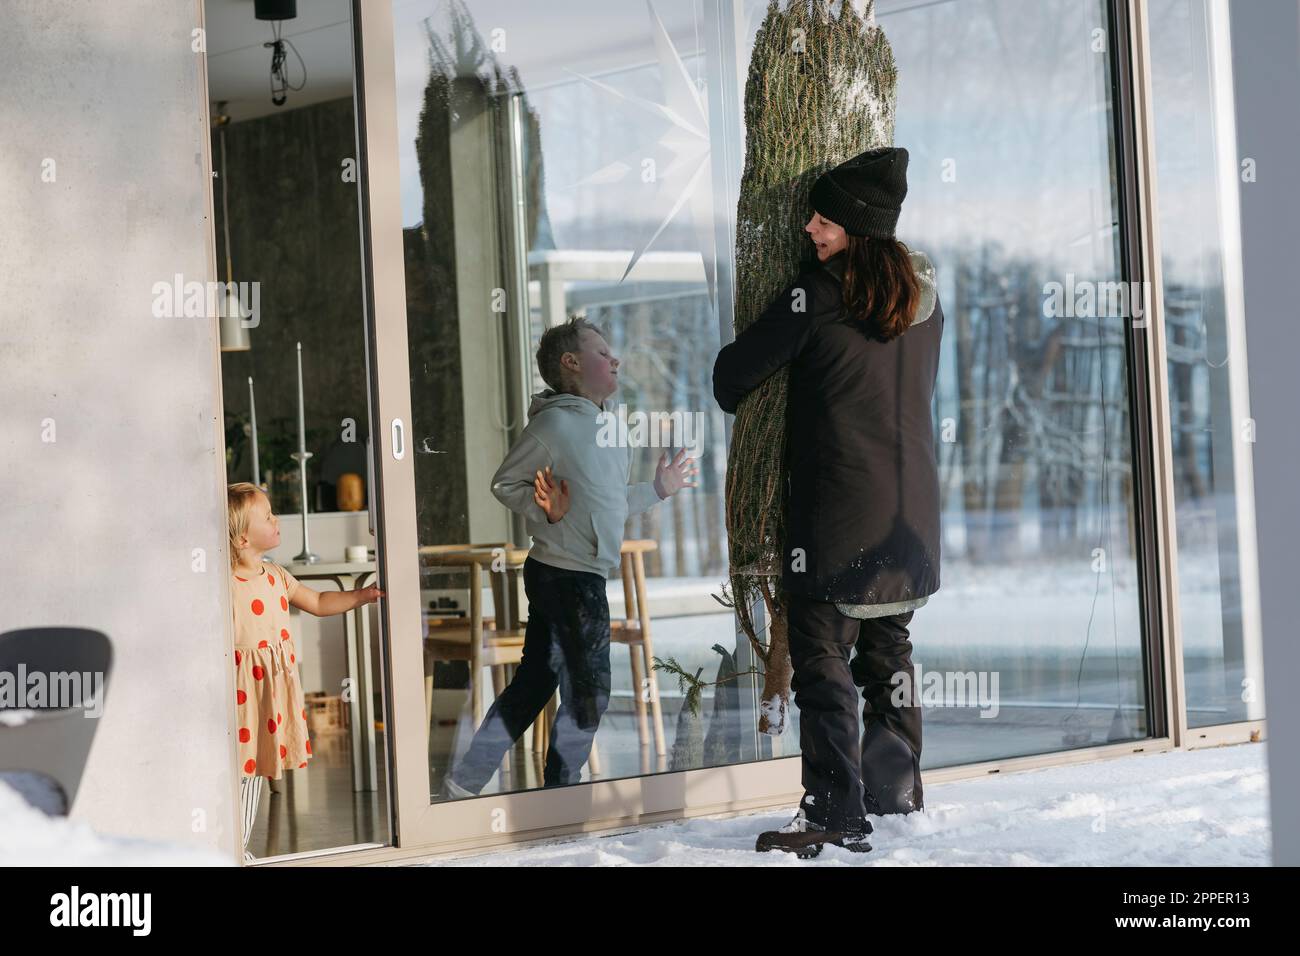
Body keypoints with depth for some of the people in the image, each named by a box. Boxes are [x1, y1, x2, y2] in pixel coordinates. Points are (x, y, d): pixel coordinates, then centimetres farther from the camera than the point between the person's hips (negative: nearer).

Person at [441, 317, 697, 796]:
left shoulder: (597, 425, 14)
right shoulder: (554, 422, -14)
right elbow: (504, 483, -8)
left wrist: (657, 489, 23)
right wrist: (544, 508, -23)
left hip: (583, 576, 9)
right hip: (566, 576, -9)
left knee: (532, 685, 11)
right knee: (587, 691, -1)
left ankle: (464, 784, 15)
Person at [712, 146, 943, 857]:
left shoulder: (821, 291, -12)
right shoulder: (923, 292, 9)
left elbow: (737, 367, -5)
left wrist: (736, 400, 16)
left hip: (836, 508, -7)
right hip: (911, 507, 7)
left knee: (822, 653, -5)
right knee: (889, 644, 18)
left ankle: (835, 812, -10)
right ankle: (897, 786, 24)